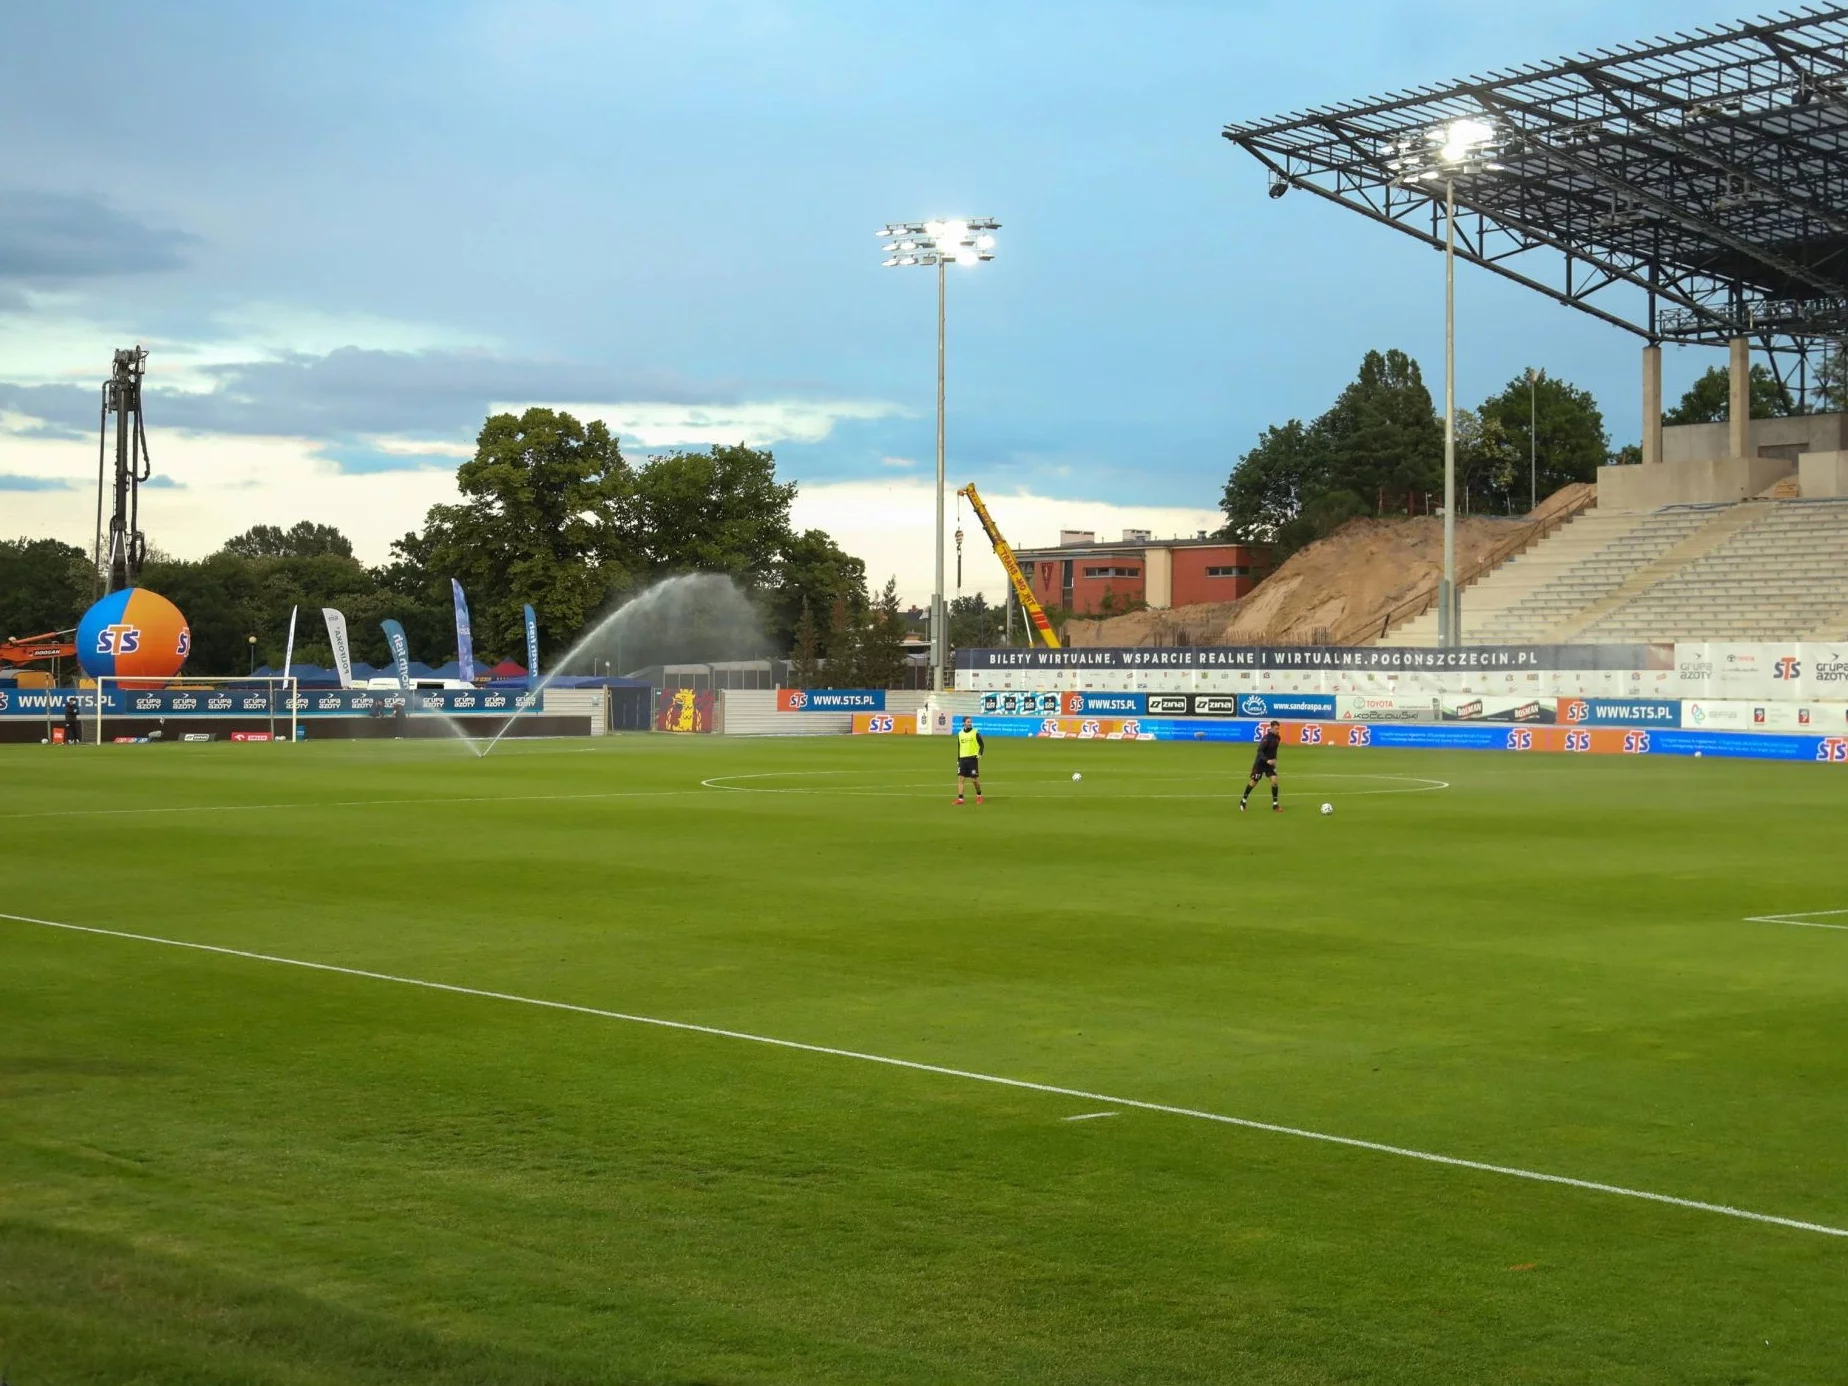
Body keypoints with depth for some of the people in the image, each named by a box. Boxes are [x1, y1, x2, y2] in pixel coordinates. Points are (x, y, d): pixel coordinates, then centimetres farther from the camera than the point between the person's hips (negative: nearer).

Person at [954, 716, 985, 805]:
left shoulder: (975, 733, -3)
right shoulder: (960, 734, 9)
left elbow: (982, 744, 2)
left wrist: (980, 754, -12)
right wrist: (958, 760, 14)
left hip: (972, 758, -4)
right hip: (962, 758, 4)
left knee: (974, 779, -2)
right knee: (960, 778, -6)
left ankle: (979, 795, 21)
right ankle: (960, 798, -5)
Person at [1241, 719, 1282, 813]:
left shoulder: (1278, 738, -1)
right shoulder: (1267, 738, -23)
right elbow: (1259, 751, -28)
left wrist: (1273, 760, 14)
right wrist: (1267, 760, -39)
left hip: (1270, 763, 6)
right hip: (1260, 763, -6)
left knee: (1274, 780, -10)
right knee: (1253, 782, 5)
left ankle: (1275, 805, -3)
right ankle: (1243, 801, 24)